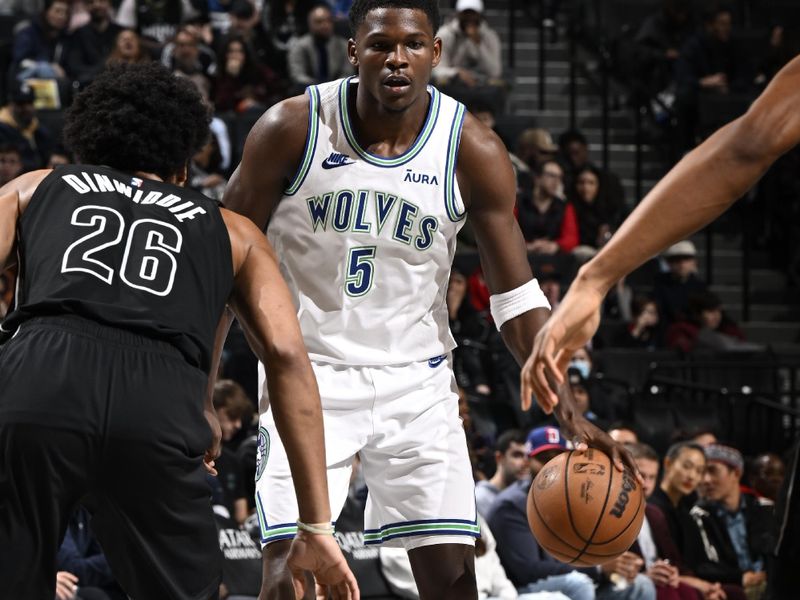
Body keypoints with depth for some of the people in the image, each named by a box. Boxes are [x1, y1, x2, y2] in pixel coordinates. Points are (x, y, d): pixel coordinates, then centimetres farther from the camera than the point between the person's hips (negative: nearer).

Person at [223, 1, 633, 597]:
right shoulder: (292, 128, -12)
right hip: (309, 376, -1)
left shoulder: (473, 150, -9)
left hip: (417, 382, 1)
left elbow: (518, 301, -4)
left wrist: (570, 414, -14)